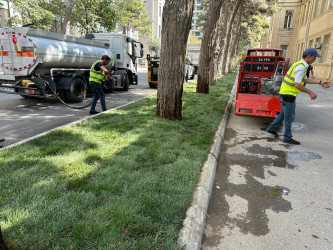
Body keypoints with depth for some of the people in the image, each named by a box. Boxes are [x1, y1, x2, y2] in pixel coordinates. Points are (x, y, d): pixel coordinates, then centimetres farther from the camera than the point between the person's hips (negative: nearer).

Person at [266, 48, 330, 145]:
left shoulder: (300, 65, 15)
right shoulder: (301, 67, -18)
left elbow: (305, 79, 19)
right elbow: (297, 85, -23)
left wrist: (320, 82, 12)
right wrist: (310, 92, -14)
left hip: (285, 94, 10)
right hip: (288, 95, -10)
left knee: (284, 114, 22)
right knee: (289, 117, 1)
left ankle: (271, 128, 30)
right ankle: (287, 138, 13)